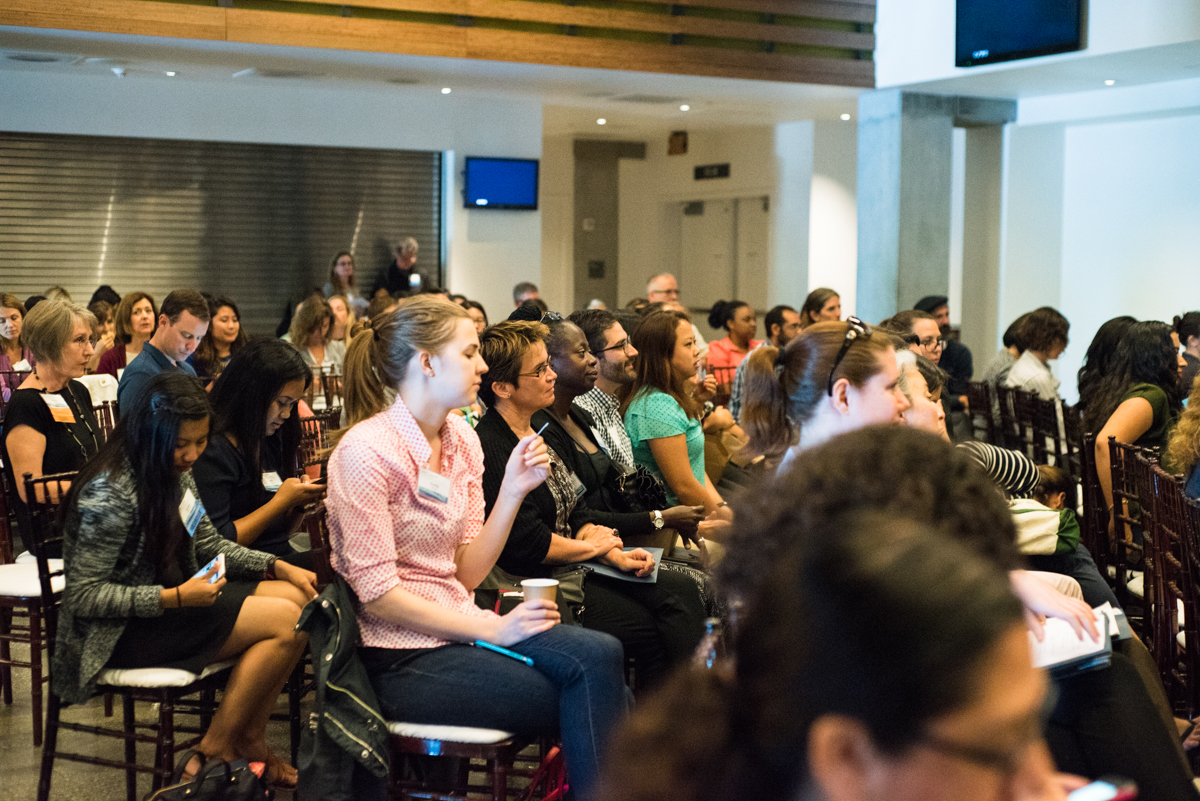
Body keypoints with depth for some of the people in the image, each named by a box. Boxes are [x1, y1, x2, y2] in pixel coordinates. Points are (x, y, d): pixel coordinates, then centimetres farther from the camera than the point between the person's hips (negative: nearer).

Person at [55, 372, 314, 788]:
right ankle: (211, 759, -9)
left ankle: (249, 744, 1)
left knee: (296, 597, -4)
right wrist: (175, 598, -28)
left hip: (171, 599, 9)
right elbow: (83, 596, -22)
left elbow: (208, 544, 16)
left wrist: (276, 566, 2)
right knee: (284, 621, -18)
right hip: (120, 633, -9)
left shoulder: (175, 472, 5)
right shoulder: (110, 493, -23)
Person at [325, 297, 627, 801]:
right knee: (585, 701, -16)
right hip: (398, 659, -7)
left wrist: (514, 491, -5)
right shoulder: (366, 450, -14)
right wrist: (492, 631, -18)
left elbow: (467, 574, 7)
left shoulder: (462, 440, 8)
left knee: (599, 655, -19)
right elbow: (378, 595, -17)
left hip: (457, 625, 7)